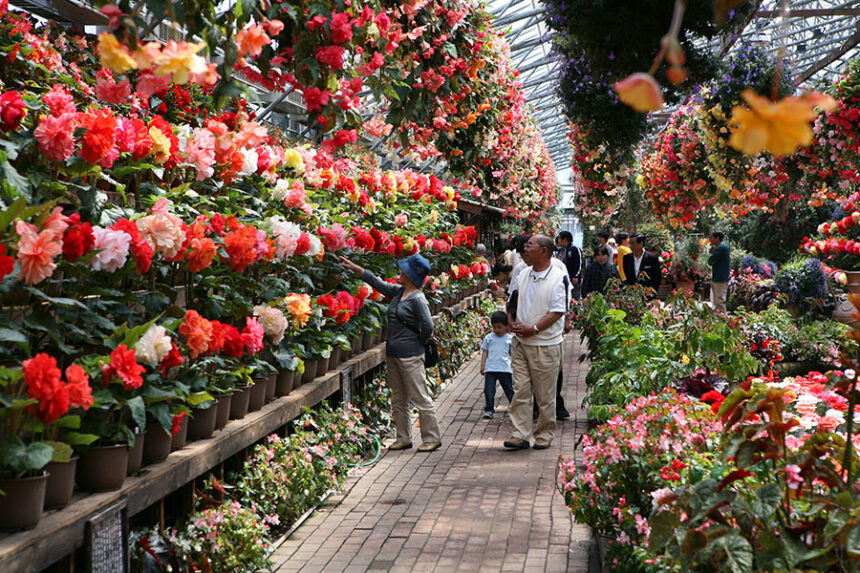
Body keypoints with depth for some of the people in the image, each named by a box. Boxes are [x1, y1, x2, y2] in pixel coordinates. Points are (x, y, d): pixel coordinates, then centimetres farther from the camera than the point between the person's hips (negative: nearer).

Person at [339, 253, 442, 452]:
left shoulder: (418, 299, -15)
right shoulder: (398, 292, 10)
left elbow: (428, 326, -20)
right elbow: (376, 282, 16)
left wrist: (418, 343, -6)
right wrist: (352, 267, 15)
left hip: (410, 356, -9)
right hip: (392, 354, 9)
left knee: (420, 399, -2)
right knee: (398, 400, 14)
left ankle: (432, 438, 8)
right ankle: (404, 438, 23)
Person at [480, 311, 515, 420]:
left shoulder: (510, 338, 5)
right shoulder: (489, 337, 7)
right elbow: (485, 352, 10)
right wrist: (482, 365, 2)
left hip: (505, 370, 0)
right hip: (490, 369, 1)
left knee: (510, 390, 9)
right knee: (489, 391, -4)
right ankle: (488, 410, 7)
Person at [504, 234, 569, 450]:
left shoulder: (559, 278, -8)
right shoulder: (522, 275, 11)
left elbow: (557, 311, -13)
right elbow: (512, 303, 18)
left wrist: (533, 329, -17)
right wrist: (512, 323, -1)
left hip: (545, 344, -5)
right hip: (520, 342, 5)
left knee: (545, 394, 5)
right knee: (521, 390, 3)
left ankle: (544, 434, 18)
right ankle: (521, 433, 7)